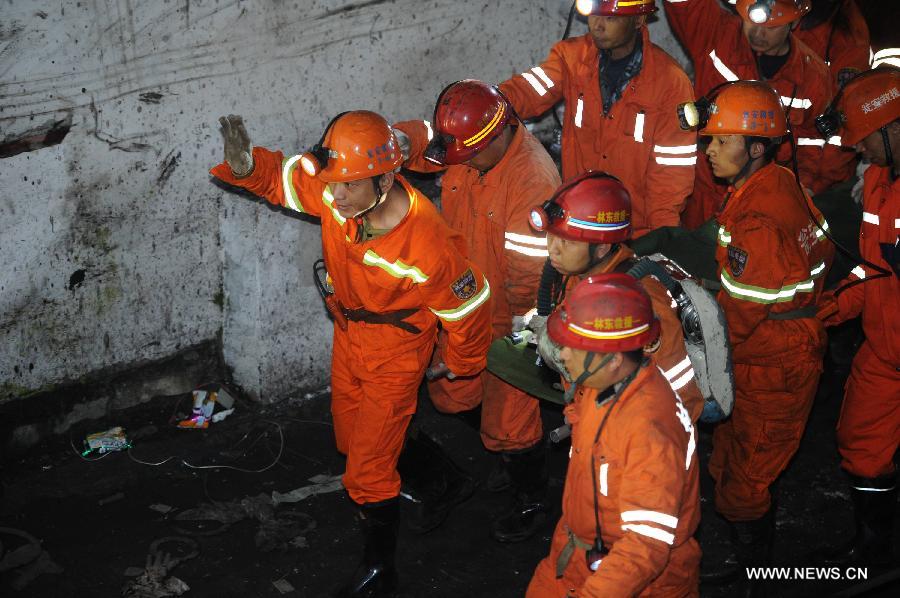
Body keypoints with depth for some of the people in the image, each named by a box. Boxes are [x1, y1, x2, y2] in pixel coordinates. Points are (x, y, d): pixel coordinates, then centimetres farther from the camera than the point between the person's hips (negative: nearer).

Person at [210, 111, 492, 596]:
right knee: (351, 442, 27)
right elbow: (279, 175, -6)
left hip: (395, 350, -6)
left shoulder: (427, 246, -36)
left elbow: (468, 305, -20)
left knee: (369, 470, 1)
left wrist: (459, 363, -1)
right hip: (348, 331, 6)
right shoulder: (335, 190, -23)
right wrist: (244, 164, -31)